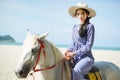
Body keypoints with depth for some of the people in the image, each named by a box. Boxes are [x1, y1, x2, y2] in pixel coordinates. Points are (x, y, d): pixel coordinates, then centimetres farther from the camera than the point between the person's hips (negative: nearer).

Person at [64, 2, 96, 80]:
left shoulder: (90, 26, -7)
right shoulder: (75, 27, 14)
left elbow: (89, 45, -11)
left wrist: (74, 53, -15)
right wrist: (69, 50, -2)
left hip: (86, 57, -7)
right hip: (75, 58, 7)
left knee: (77, 70, -34)